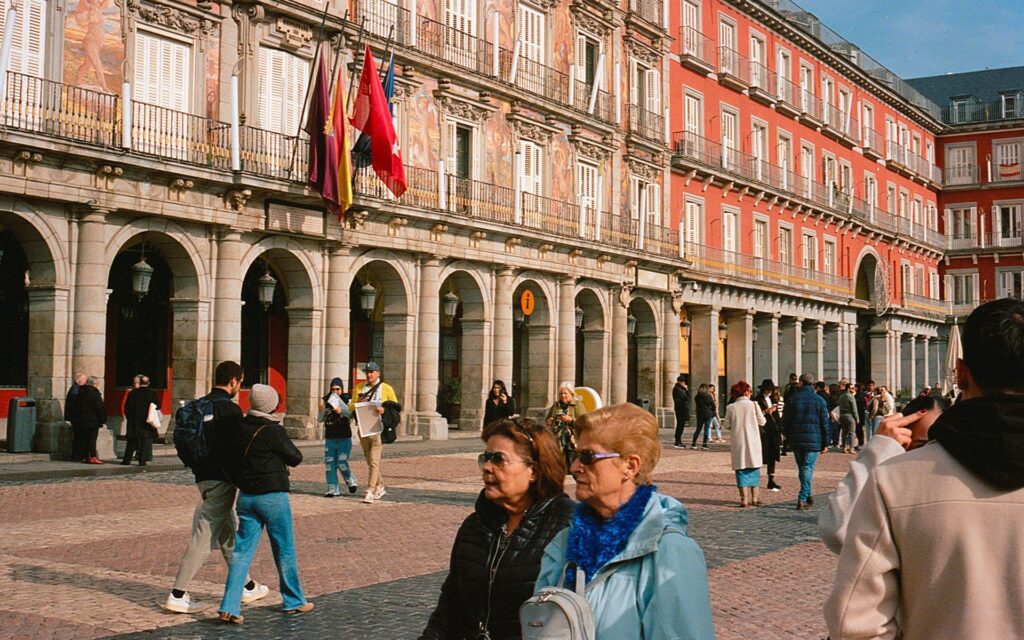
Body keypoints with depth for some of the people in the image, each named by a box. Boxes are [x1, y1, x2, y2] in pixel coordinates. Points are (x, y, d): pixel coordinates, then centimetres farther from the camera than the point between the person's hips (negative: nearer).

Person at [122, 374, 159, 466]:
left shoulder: (132, 393, -2)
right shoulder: (153, 394, -5)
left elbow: (126, 407, 1)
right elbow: (158, 406, -2)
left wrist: (129, 418, 11)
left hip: (133, 422, 2)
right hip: (147, 423, -1)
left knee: (131, 442, 11)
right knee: (145, 442, 2)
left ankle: (127, 460, 13)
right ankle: (142, 461, -2)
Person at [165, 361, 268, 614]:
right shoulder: (230, 410, -15)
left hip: (203, 476, 9)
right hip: (220, 479, -9)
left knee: (230, 532, 18)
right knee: (205, 536, -5)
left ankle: (246, 586, 29)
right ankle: (178, 594, -5)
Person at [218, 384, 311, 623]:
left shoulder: (238, 429, 2)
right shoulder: (273, 431, -15)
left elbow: (229, 461, 10)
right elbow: (295, 458, -5)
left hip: (246, 496, 5)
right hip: (273, 496, -5)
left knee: (242, 549, 5)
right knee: (285, 550, 10)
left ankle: (230, 607, -4)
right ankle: (294, 602, 23)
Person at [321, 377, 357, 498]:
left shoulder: (347, 400, -2)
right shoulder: (327, 400, 8)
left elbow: (352, 414, -15)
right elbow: (321, 419, 11)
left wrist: (341, 411, -30)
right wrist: (321, 411, -10)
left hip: (344, 437, -4)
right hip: (330, 438, 4)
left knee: (342, 463, -8)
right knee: (329, 464, 1)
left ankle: (352, 482, 18)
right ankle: (333, 490, 8)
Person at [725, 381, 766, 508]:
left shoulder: (731, 407, -3)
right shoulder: (753, 405, -6)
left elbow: (727, 425, 0)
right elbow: (762, 422, -1)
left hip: (738, 443, 0)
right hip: (753, 442, 0)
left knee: (741, 470, 5)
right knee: (754, 469, 12)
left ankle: (744, 499, 0)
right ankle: (755, 498, 13)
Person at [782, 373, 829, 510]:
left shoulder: (792, 398, 2)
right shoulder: (819, 400, -1)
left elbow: (785, 421, 4)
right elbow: (824, 423, 1)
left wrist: (788, 438, 14)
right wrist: (824, 443, 6)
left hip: (796, 440, 2)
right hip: (813, 441, -2)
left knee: (802, 468, 16)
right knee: (808, 468, -2)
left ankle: (807, 495, 22)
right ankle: (802, 498, -11)